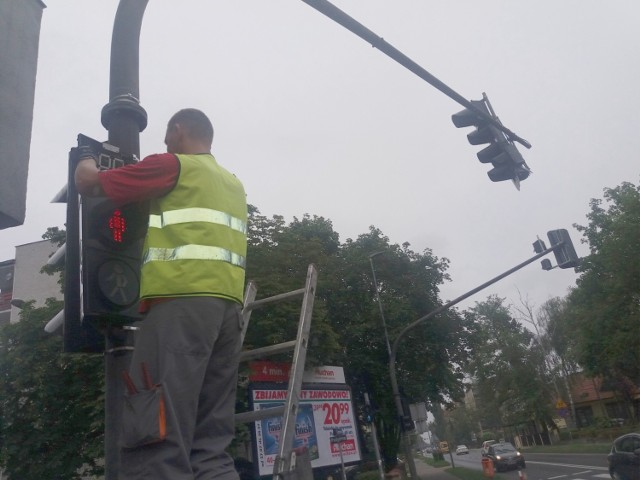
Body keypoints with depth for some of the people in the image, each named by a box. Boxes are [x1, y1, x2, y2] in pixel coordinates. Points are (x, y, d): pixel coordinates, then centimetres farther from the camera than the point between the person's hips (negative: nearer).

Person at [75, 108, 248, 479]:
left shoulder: (173, 165, 7)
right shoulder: (234, 185, 27)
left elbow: (87, 182, 10)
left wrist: (88, 161, 32)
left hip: (182, 300, -7)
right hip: (228, 306, 7)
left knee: (157, 438, -11)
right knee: (212, 446, 5)